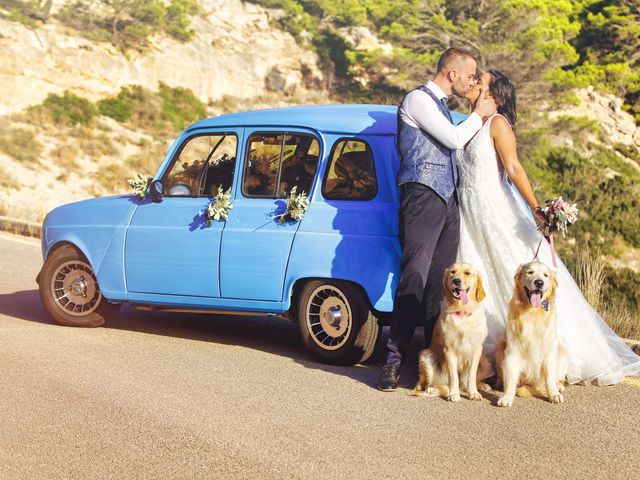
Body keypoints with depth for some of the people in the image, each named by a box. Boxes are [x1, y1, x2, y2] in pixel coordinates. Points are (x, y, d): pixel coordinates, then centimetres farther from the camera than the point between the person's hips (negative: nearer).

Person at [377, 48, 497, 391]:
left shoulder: (440, 105, 24)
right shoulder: (418, 99, -3)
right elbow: (454, 139, -10)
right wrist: (479, 115, 5)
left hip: (447, 200, 9)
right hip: (422, 195, -9)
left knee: (441, 281, 5)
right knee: (415, 276, -15)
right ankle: (394, 359, -15)